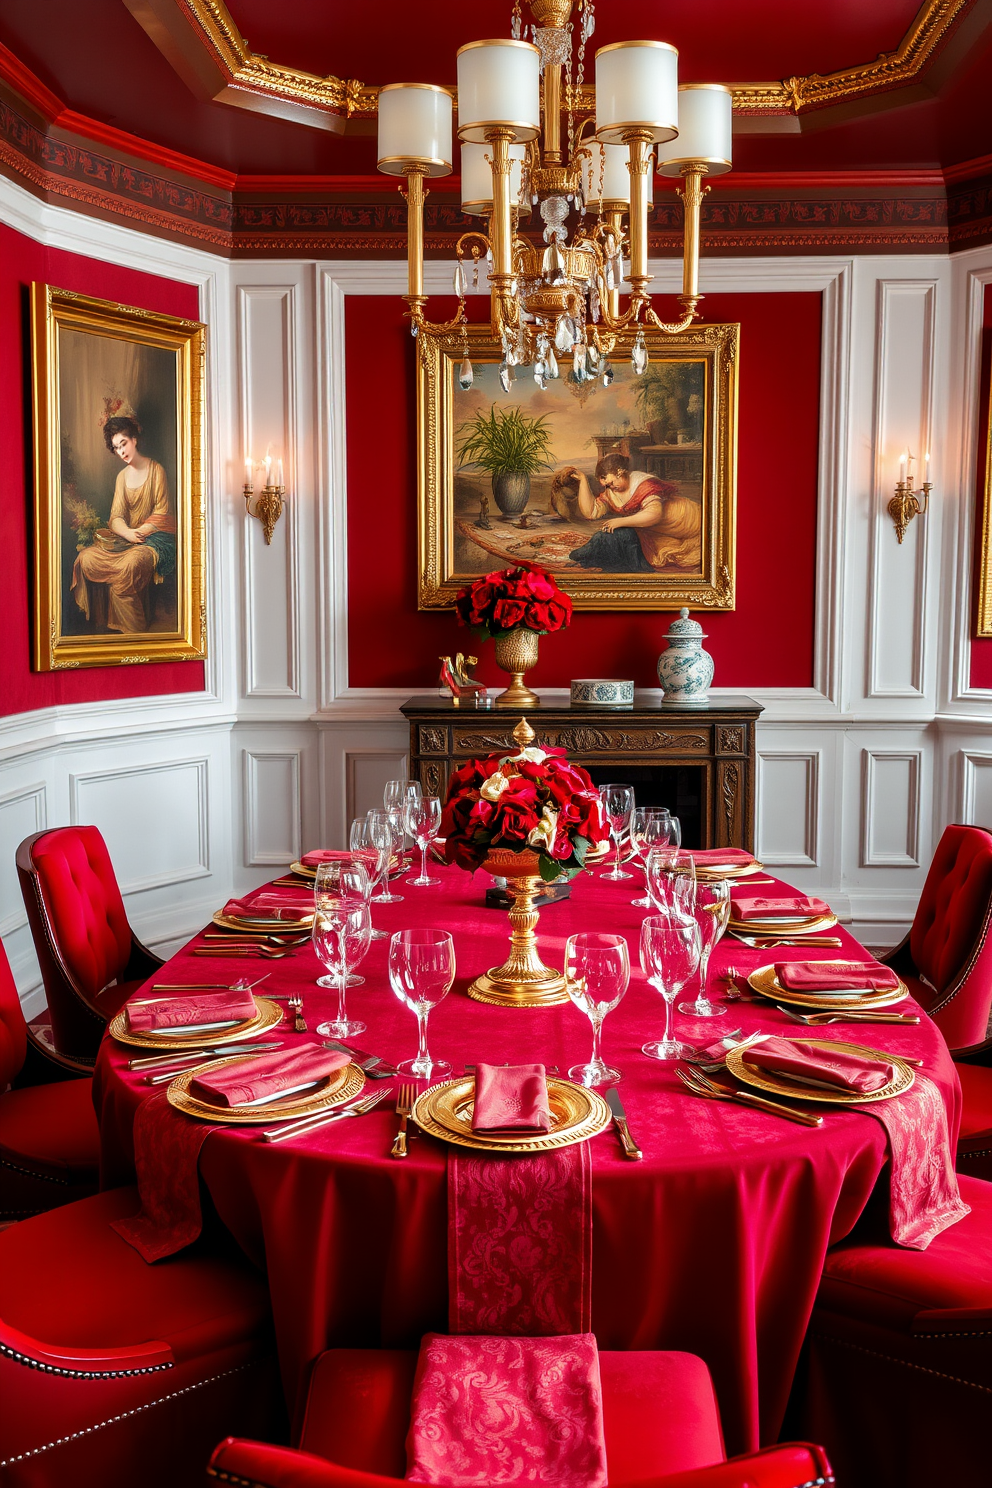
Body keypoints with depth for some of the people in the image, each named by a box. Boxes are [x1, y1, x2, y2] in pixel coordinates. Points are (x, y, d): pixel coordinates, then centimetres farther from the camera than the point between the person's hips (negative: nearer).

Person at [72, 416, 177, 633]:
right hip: (128, 537, 6)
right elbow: (116, 518, 7)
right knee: (86, 558, -20)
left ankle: (134, 632, -26)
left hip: (156, 537, -6)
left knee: (130, 565, -38)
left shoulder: (156, 470, 1)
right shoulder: (123, 476, 17)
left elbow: (161, 513, -4)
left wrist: (140, 532, -17)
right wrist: (128, 533, -15)